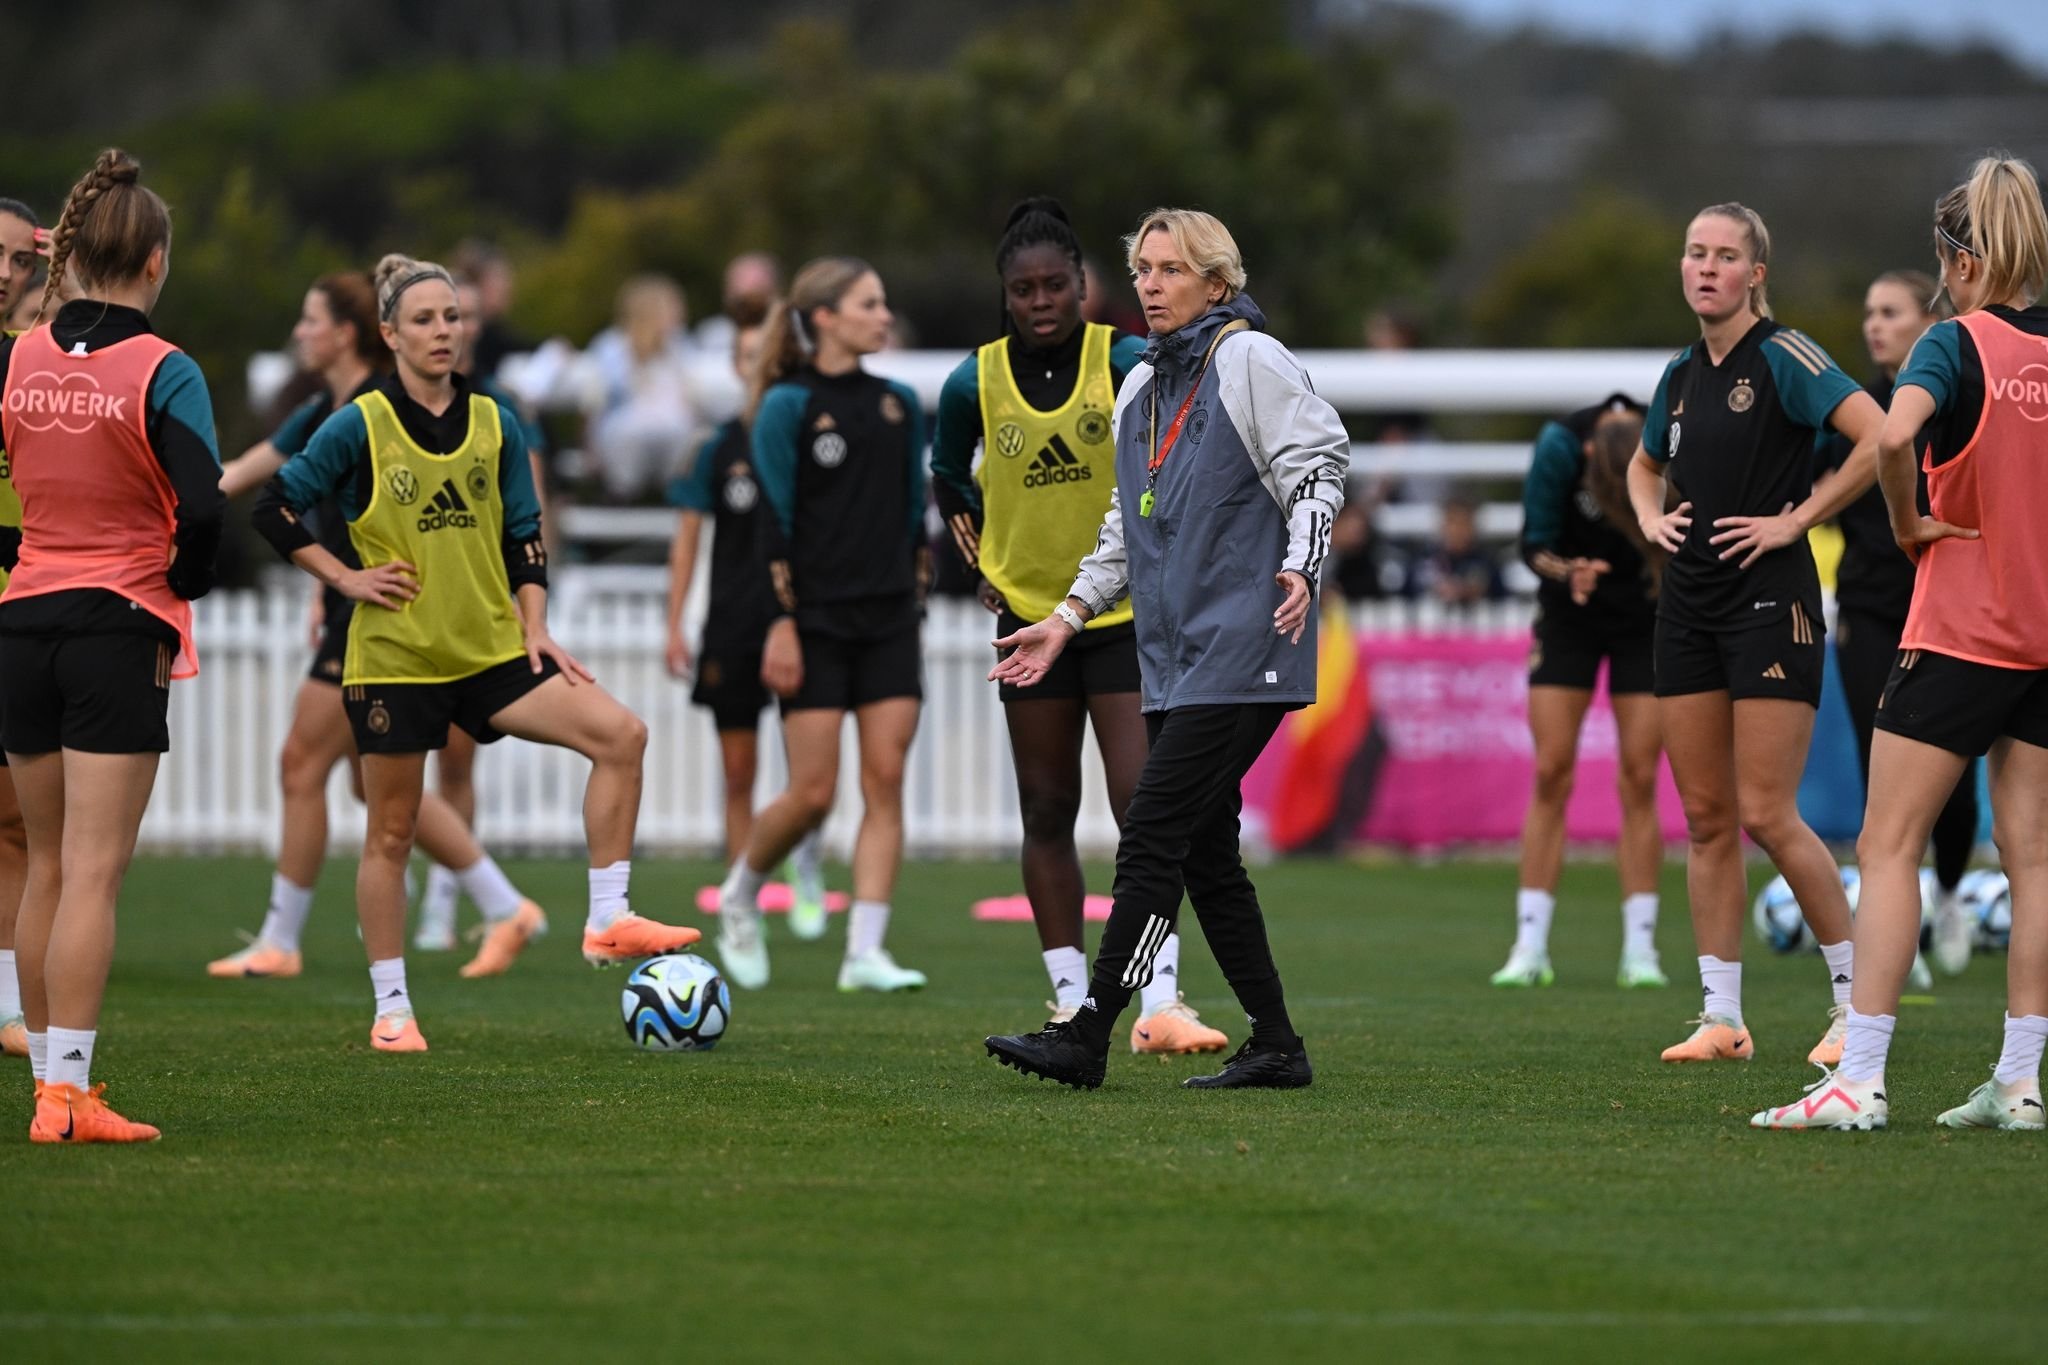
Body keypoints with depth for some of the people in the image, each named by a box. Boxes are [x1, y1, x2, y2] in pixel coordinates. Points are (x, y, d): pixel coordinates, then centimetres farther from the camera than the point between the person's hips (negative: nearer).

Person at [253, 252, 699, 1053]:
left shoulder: (495, 425, 6)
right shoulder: (360, 429, -6)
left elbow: (523, 536, 12)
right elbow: (275, 509, -2)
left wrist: (534, 627, 2)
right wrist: (345, 579, -7)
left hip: (491, 651, 3)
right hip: (394, 657, -3)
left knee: (621, 733, -15)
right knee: (391, 833, 3)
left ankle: (606, 922, -11)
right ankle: (391, 1009, 13)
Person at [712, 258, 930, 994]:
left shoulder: (899, 404, 11)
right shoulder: (789, 405, -6)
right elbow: (772, 520, -9)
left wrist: (916, 596, 12)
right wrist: (781, 623, -14)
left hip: (888, 621, 5)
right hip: (816, 621, -5)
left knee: (885, 781, -5)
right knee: (812, 793, -5)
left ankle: (865, 951, -6)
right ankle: (738, 897, 22)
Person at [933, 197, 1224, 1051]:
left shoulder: (1127, 363, -13)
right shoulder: (974, 384, -5)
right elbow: (949, 477, 14)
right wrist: (977, 556, 6)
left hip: (1127, 616, -3)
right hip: (1029, 616, 3)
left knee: (1145, 806, -13)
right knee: (1048, 813, 6)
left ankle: (1160, 1004, -14)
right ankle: (1072, 1003, 14)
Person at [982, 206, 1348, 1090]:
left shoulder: (1251, 361, -4)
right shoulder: (1141, 387, 19)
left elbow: (1319, 463, -9)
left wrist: (1298, 567, -22)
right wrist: (1069, 617, 21)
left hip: (1240, 647, -8)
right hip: (1174, 654, 8)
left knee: (1153, 837, -12)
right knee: (1204, 852, 6)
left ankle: (1086, 1037, -14)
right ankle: (1276, 1048, 12)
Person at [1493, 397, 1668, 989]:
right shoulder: (1561, 445, -25)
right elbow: (1534, 545, -15)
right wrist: (1567, 571, -32)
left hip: (1648, 617, 0)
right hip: (1571, 614, 0)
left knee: (1639, 778, -5)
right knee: (1551, 773, -6)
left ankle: (1639, 951, -2)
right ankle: (1531, 949, -3)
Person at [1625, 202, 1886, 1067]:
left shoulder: (1783, 357, -9)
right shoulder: (1681, 374, 13)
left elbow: (1880, 437, -21)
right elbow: (1644, 465, 31)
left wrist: (1797, 518, -16)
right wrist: (1650, 517, 10)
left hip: (1770, 599, -7)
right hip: (1689, 602, 7)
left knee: (1768, 816, -10)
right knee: (1706, 817, 5)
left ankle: (1859, 996, 3)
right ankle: (1721, 1018, 9)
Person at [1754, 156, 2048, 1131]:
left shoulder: (1959, 344, -11)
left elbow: (1893, 435, -31)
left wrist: (1908, 525, -14)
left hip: (1960, 635, -6)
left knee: (1889, 846, -2)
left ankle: (1859, 1079, -8)